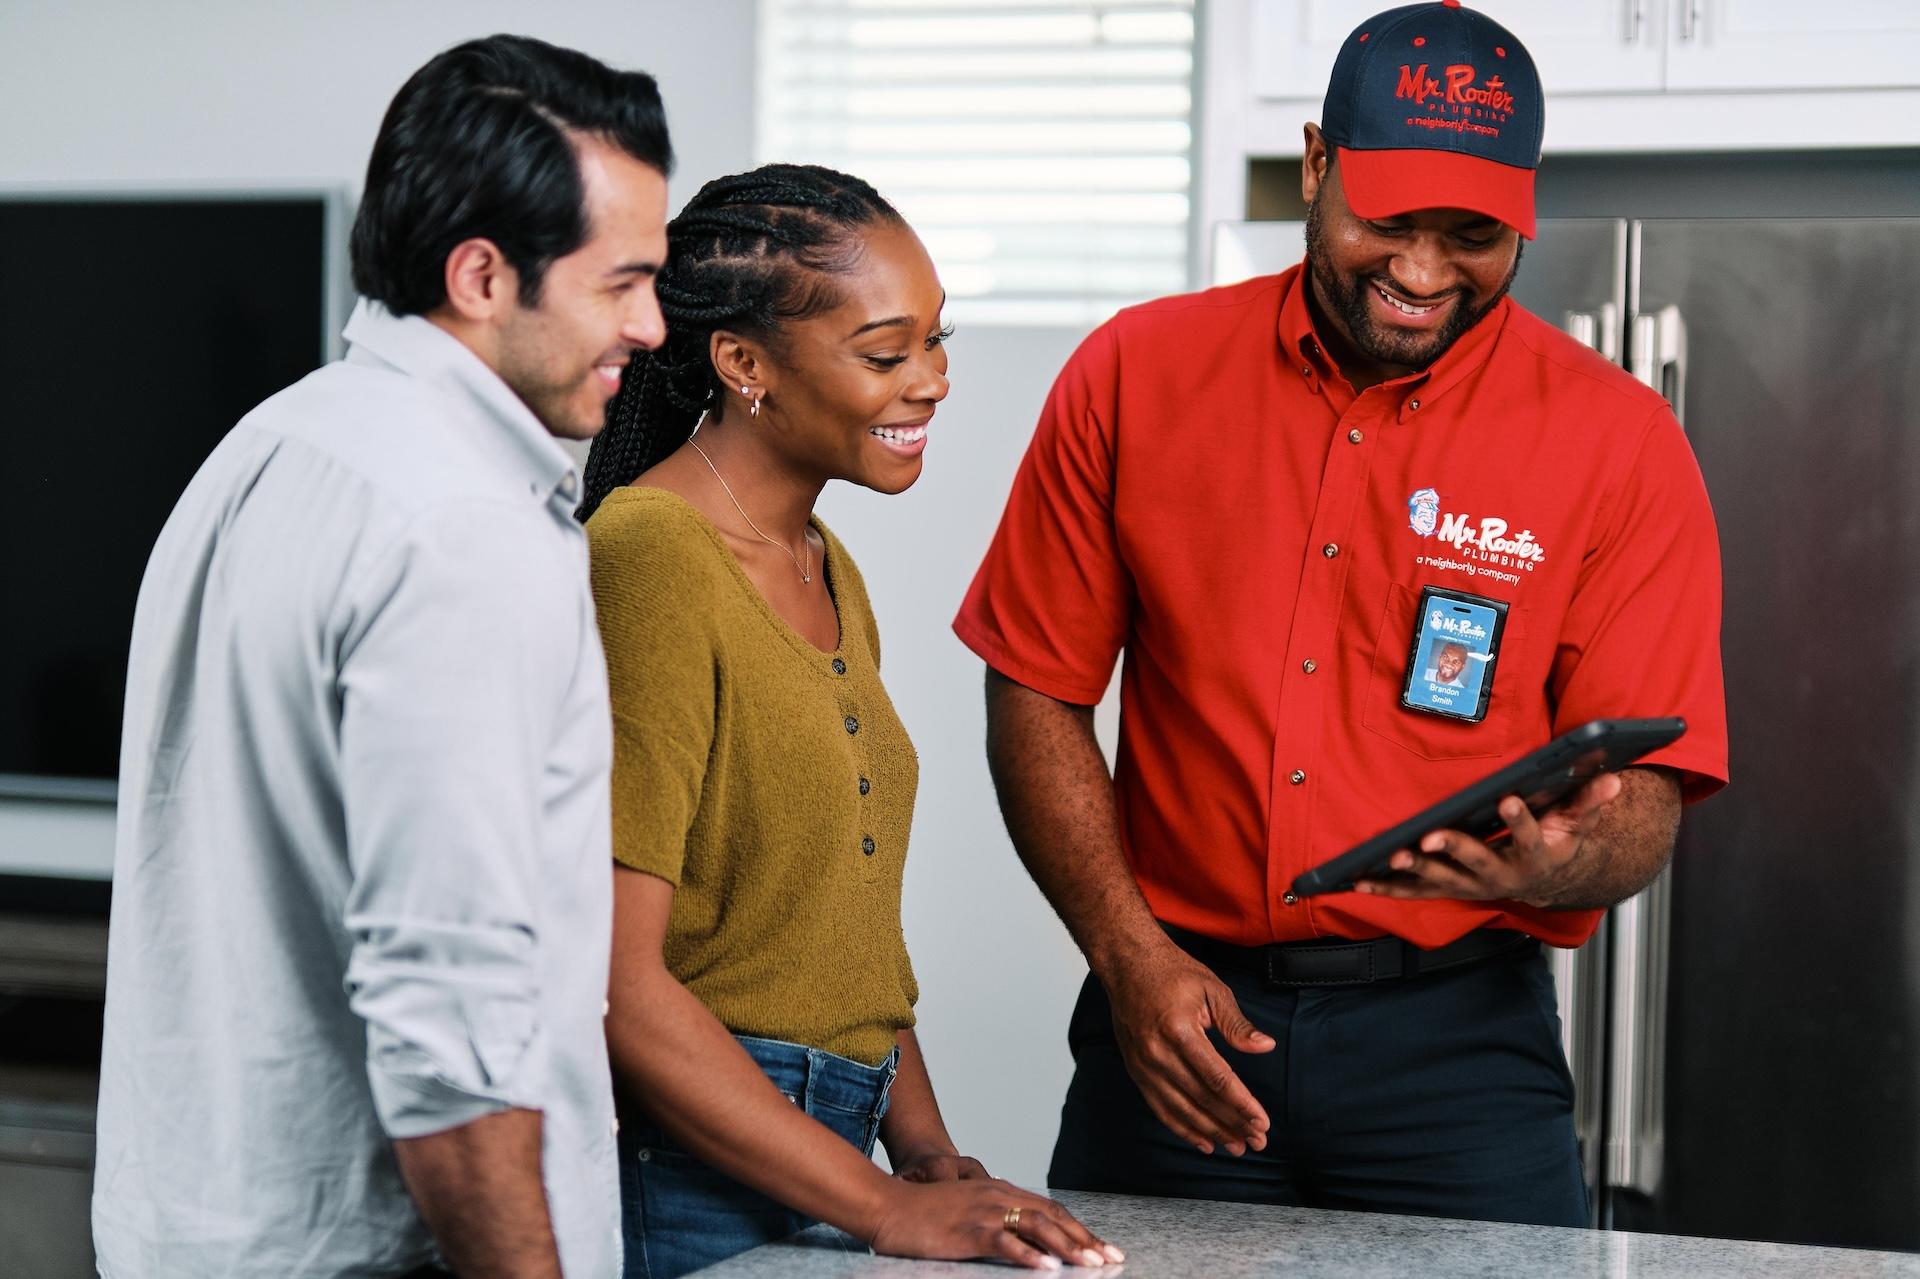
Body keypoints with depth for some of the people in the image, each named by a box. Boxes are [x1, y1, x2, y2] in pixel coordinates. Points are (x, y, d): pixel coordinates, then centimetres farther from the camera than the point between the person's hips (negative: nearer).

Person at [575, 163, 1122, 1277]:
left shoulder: (829, 575, 13)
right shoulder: (647, 560, -15)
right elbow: (613, 978, -20)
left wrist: (926, 1150, 4)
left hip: (812, 1158, 8)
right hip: (684, 1182, -8)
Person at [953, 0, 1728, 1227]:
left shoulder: (1617, 441, -3)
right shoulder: (1139, 375, 1)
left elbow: (1645, 791, -3)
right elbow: (1038, 695, 4)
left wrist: (1557, 868, -26)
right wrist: (1129, 953, -7)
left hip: (1457, 1043, -1)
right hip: (1175, 1010, 1)